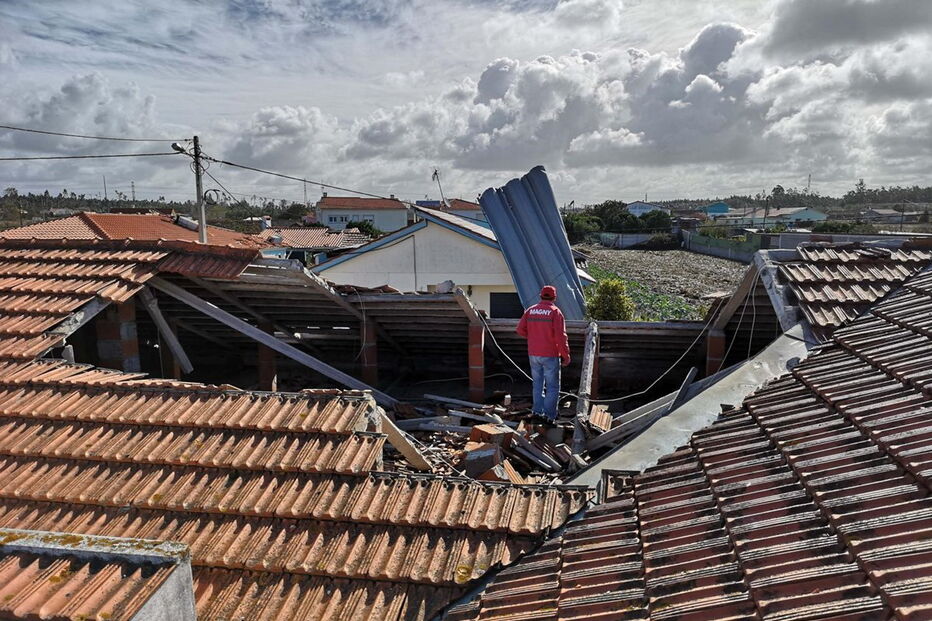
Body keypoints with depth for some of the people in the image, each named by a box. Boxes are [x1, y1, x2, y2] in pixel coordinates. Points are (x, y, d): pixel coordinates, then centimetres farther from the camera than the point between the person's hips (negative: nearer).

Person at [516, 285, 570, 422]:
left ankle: (537, 410, 20)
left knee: (537, 384, 18)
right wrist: (566, 355, -10)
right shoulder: (555, 312, -11)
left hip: (533, 354, 5)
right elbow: (560, 336, -16)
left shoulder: (530, 311, 3)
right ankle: (549, 415, 1)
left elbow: (520, 329, 1)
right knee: (552, 386, 4)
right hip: (550, 355, -5)